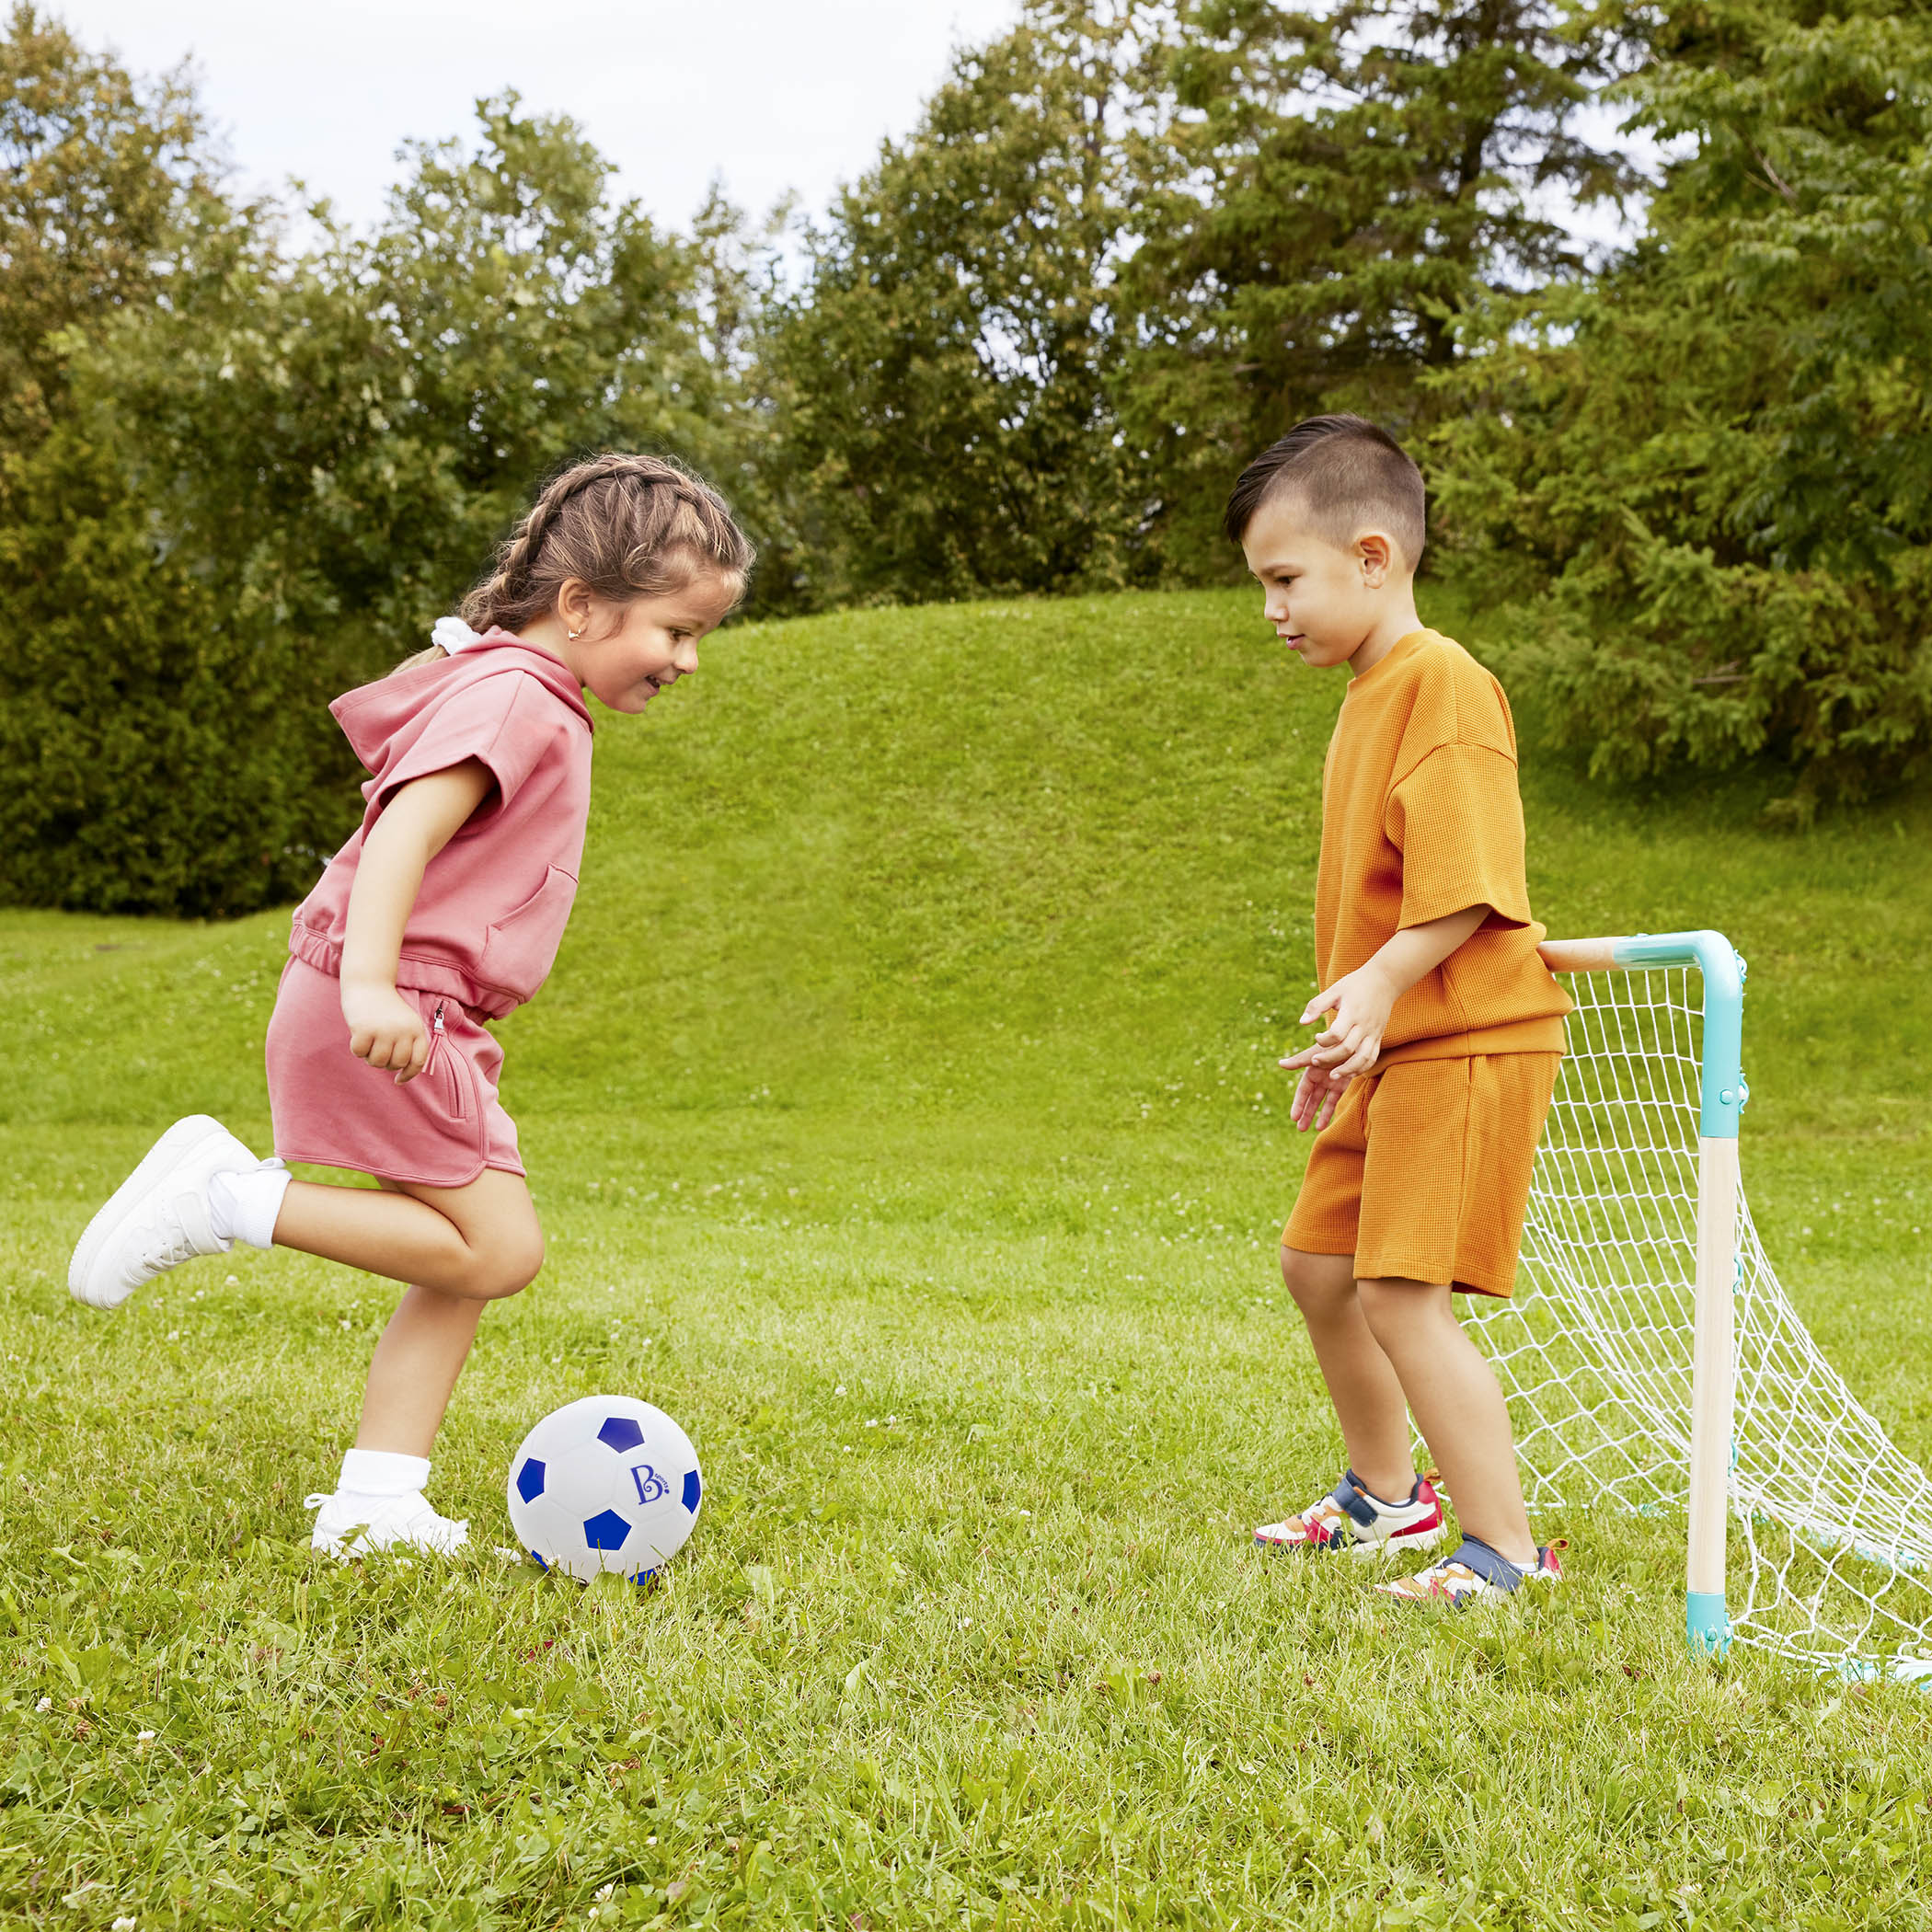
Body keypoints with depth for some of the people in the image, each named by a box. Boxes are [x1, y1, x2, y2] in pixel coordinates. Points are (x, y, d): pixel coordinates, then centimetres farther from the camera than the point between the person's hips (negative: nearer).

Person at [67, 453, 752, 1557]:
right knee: (498, 1250, -11)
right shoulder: (513, 698, -13)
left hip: (421, 1020, 11)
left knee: (465, 1272, 9)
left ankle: (376, 1508, 10)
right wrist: (372, 981, -35)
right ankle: (229, 1195, -7)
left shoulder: (529, 701, 20)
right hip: (389, 1018, -11)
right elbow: (406, 827, -25)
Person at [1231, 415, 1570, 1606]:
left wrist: (1380, 982, -31)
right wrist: (1347, 1036, 23)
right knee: (1317, 1263, 18)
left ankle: (1505, 1550, -3)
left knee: (1400, 1292, -13)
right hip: (1397, 1052, 11)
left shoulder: (1443, 682, -15)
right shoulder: (1370, 694, 16)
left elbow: (1469, 880, -23)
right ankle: (1386, 1496, 36)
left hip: (1467, 1043, -11)